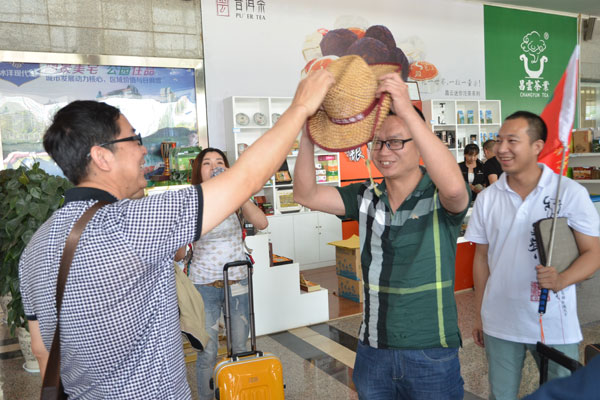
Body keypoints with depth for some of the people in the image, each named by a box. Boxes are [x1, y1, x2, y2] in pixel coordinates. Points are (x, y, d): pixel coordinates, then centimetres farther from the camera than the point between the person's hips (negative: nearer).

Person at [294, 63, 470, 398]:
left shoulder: (439, 197, -10)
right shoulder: (366, 199, 2)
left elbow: (453, 185, -34)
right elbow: (306, 195, -7)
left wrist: (407, 110, -36)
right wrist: (309, 131, -21)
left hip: (431, 354, -3)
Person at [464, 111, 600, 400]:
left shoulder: (570, 193, -8)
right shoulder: (487, 199, 1)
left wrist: (562, 280, -24)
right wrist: (479, 315, 9)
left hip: (555, 325, -2)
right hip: (499, 324, 3)